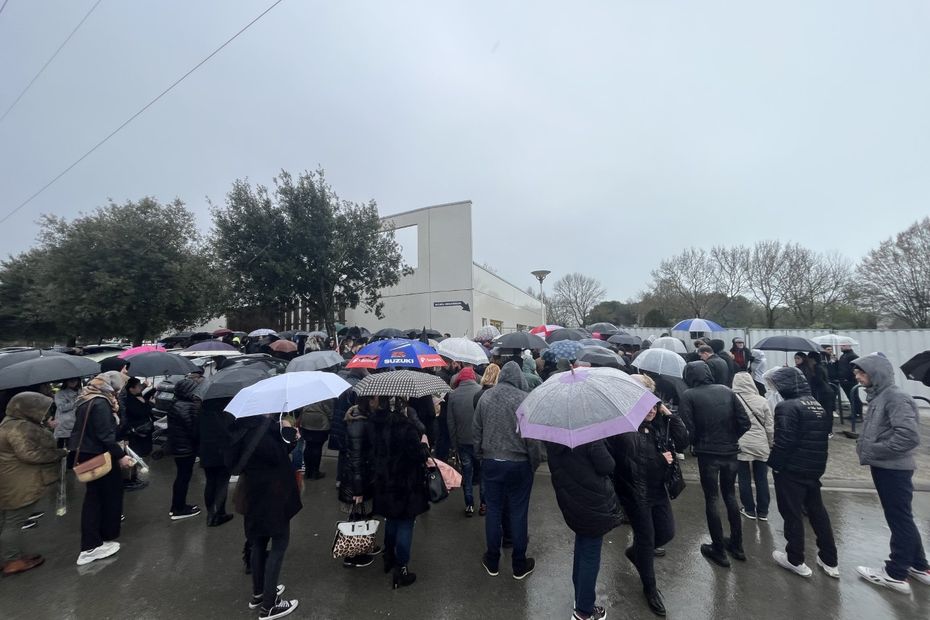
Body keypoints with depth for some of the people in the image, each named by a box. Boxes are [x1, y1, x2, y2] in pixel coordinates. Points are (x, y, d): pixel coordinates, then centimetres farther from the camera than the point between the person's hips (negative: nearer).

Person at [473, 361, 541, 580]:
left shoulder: (485, 397, -4)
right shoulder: (525, 399, -16)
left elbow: (476, 431, 4)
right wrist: (534, 462, 2)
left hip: (490, 463, 3)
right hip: (519, 464, -3)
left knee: (493, 510, 15)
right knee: (518, 513, 12)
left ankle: (492, 562, 31)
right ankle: (519, 565, 28)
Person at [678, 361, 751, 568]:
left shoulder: (689, 396, -11)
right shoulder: (726, 391, 0)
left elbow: (688, 428, -16)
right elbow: (745, 422, -2)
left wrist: (696, 443, 4)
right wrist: (731, 439, 12)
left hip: (708, 454, -4)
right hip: (731, 452, 4)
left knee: (711, 499, 11)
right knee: (730, 495, 23)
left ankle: (719, 550, 20)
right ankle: (737, 545, 34)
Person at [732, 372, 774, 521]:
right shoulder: (762, 401, -4)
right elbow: (770, 427, 1)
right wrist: (770, 444, 16)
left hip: (741, 446, -3)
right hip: (761, 446, 3)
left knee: (744, 479, 11)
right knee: (762, 479, 15)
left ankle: (750, 510, 21)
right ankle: (763, 511, 25)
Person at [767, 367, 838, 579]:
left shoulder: (787, 407, -20)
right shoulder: (819, 405, 7)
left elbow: (783, 441, -24)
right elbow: (825, 436, 15)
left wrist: (773, 462, -11)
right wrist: (817, 462, 22)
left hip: (791, 470, -8)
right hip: (815, 468, 8)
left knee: (792, 513, 6)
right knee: (818, 511, 21)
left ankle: (795, 560, 18)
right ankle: (829, 560, 31)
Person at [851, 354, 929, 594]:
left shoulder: (895, 397, -18)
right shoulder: (878, 396, 8)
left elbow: (910, 437, -23)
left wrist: (872, 451, -18)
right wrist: (864, 445, 2)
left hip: (894, 470, -8)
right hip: (884, 467, 9)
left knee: (899, 520, 5)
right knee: (901, 519, 20)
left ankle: (896, 574, 17)